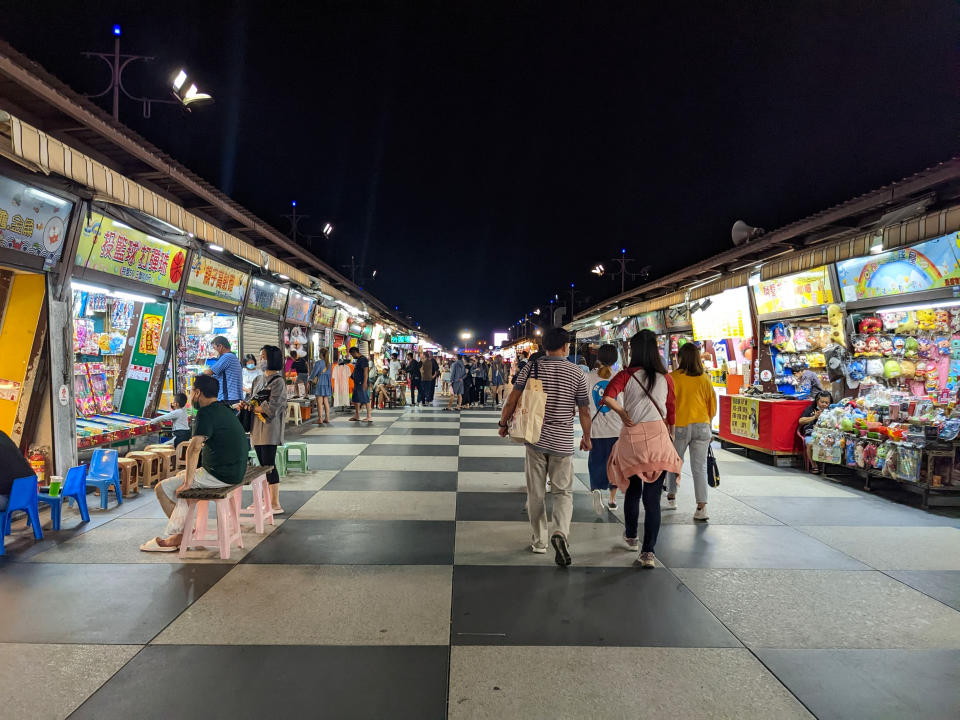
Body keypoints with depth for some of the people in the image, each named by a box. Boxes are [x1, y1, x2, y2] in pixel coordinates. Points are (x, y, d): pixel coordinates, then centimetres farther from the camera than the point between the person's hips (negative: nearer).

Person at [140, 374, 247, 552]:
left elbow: (194, 448, -27)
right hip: (235, 471, 10)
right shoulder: (225, 410, 14)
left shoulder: (206, 413, -17)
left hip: (219, 475, -10)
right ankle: (170, 535, 27)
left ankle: (183, 533, 13)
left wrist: (188, 481, -20)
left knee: (162, 488, 2)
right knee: (180, 477, 28)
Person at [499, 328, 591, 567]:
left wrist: (503, 424, 12)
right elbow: (584, 411, 2)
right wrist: (586, 437, 16)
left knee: (535, 493, 12)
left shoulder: (531, 369, -3)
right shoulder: (576, 373, -3)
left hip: (535, 438, 1)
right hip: (563, 441, 0)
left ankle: (539, 542, 21)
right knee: (563, 491, 11)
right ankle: (560, 532, -13)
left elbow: (512, 400, -3)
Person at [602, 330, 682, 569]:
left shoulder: (627, 375, -5)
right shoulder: (665, 378, 2)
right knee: (653, 498, 4)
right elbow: (671, 413, 8)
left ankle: (631, 537, 39)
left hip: (632, 436, 0)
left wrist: (622, 413, -5)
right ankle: (648, 552, 1)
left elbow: (607, 397, -21)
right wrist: (670, 437, 21)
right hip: (658, 435, 1)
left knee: (632, 491, 20)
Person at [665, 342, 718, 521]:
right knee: (699, 467, 3)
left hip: (679, 426, -2)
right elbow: (713, 406, 7)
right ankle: (702, 507, -3)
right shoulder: (705, 379, 1)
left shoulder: (673, 377, -7)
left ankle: (671, 498, 30)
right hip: (702, 427, 2)